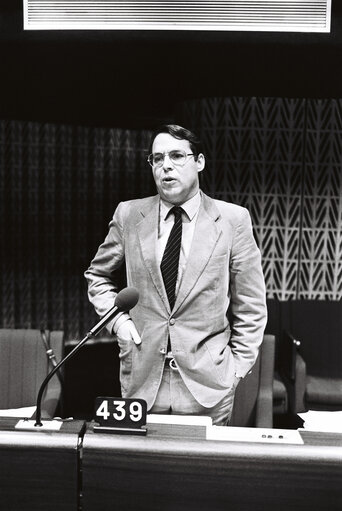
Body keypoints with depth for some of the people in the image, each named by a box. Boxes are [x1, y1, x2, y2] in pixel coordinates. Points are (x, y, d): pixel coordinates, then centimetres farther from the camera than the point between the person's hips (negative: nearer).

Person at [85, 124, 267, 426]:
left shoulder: (233, 220, -3)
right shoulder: (128, 215, 3)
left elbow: (250, 305, 2)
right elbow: (98, 276, 17)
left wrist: (239, 364, -1)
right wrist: (117, 319, 2)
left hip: (208, 385, -1)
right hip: (142, 380, 2)